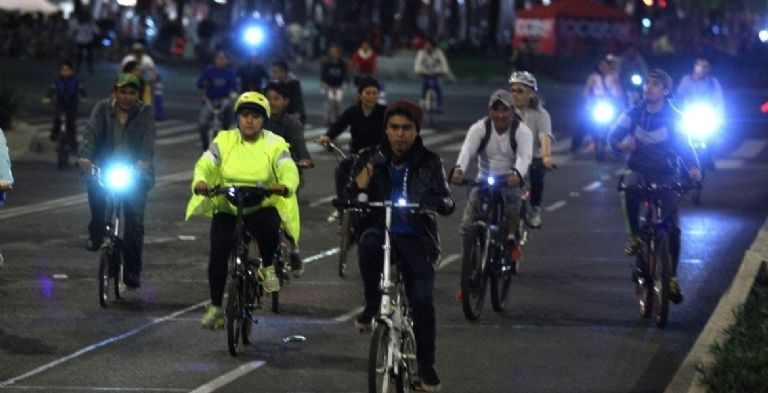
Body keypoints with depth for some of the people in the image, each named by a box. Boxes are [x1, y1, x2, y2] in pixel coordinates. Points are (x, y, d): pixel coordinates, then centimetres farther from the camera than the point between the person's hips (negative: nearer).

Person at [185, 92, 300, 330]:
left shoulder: (275, 144, 2)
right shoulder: (224, 141, 5)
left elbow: (289, 170, -11)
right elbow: (205, 164, -7)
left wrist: (285, 186, -36)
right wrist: (200, 181, -31)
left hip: (260, 208, -1)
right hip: (226, 208, 1)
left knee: (270, 225, -34)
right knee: (218, 253, -18)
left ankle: (267, 268, -3)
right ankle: (215, 307, -3)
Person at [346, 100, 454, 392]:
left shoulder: (429, 163, 4)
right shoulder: (371, 158, 5)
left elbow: (448, 204, -2)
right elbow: (351, 196, -5)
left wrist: (436, 201, -25)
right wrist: (370, 168, -18)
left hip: (415, 239, 0)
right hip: (380, 230, 0)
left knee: (422, 301, -15)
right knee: (368, 242, -37)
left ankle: (426, 365, 2)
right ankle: (372, 307, -17)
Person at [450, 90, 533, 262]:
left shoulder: (522, 131, -10)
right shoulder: (480, 128, -6)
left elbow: (524, 156, -28)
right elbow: (467, 150, -24)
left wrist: (517, 174, -52)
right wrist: (459, 169, -46)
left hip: (510, 180, -2)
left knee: (512, 196, -38)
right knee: (467, 227, -10)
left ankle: (511, 239, -19)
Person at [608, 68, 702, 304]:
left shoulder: (673, 119, -3)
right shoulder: (634, 114, 1)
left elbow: (684, 145, -14)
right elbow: (614, 135, -7)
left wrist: (693, 167, -34)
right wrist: (621, 144, -32)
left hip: (664, 176, 0)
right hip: (638, 171, 0)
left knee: (672, 227, -8)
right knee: (629, 187, -36)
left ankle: (672, 277, 4)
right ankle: (634, 236, -18)